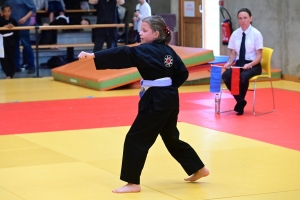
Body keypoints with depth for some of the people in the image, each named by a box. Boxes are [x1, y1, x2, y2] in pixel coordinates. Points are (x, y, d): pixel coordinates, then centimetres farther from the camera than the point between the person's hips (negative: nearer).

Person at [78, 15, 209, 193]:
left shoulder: (146, 50, -14)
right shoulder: (168, 51, 11)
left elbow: (122, 54, -26)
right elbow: (183, 73, 15)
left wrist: (93, 56, -32)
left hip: (156, 101, -9)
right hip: (169, 98, 9)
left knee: (136, 139, -4)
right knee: (171, 137, 24)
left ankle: (133, 182, -2)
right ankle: (198, 169, 33)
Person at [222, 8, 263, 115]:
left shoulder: (256, 34, -7)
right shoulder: (235, 34, 4)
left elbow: (259, 56, -9)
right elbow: (233, 53, 9)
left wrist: (250, 65, -26)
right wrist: (229, 63, -12)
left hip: (253, 65, -4)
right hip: (239, 63, 4)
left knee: (243, 77, -36)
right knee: (226, 75, -26)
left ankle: (240, 102, -11)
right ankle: (240, 101, -9)